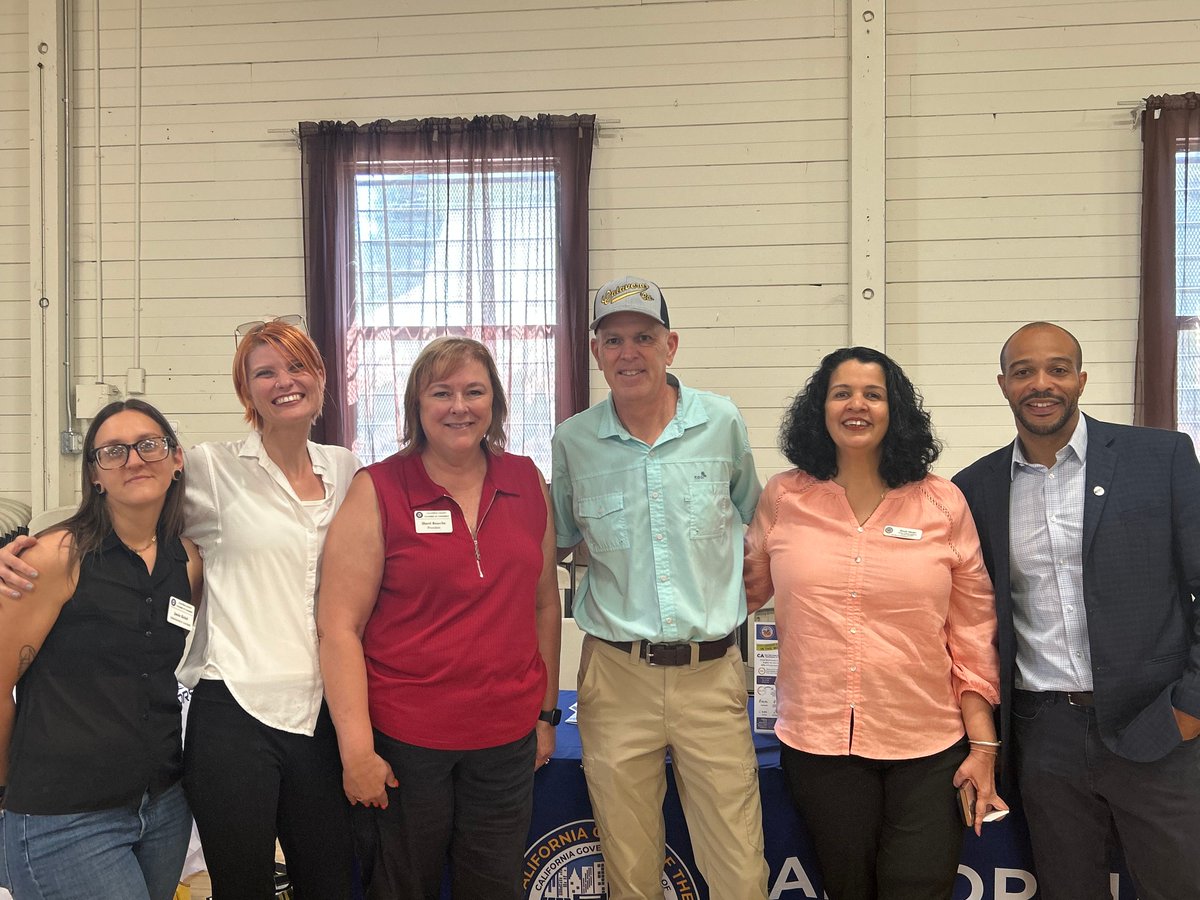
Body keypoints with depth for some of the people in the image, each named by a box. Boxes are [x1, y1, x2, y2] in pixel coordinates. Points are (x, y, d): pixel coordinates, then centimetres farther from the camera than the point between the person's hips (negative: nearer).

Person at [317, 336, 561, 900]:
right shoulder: (378, 490, -8)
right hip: (403, 739, -3)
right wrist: (356, 749, -13)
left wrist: (546, 711, 11)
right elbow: (339, 625, -10)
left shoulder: (527, 482, 4)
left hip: (507, 738, 3)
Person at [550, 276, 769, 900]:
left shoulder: (722, 423, 0)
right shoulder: (572, 441, 0)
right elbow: (556, 545, 14)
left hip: (711, 673, 0)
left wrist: (738, 601, 10)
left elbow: (753, 520, 17)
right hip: (616, 677, 0)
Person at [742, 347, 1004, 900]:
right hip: (818, 744, 1)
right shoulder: (784, 498, 2)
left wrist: (984, 747, 0)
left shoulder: (942, 503, 0)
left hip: (927, 749, 0)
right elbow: (750, 589, 17)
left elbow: (973, 635, 2)